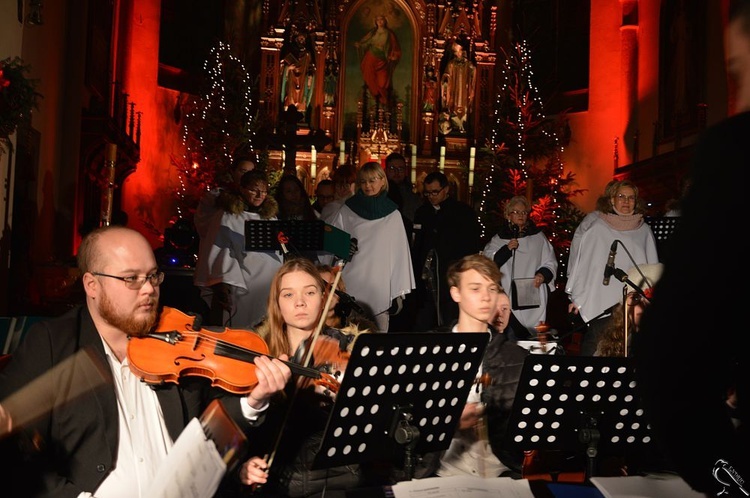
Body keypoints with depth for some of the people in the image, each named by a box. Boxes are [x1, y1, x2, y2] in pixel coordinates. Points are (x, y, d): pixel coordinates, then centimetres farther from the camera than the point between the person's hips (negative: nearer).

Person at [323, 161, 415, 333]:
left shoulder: (393, 214, 5)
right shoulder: (346, 211, 7)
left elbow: (400, 253, 5)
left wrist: (400, 291, 3)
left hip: (380, 286, 0)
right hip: (352, 283, 0)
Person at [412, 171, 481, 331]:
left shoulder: (464, 212, 1)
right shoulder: (422, 212, 15)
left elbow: (473, 246, -1)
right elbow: (416, 247, 14)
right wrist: (417, 273, 2)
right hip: (427, 280, 4)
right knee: (422, 326, 2)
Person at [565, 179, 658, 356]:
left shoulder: (644, 231, 11)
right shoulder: (593, 225, 4)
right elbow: (578, 261, 4)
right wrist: (576, 297, 2)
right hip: (598, 304, -2)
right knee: (594, 351, -5)